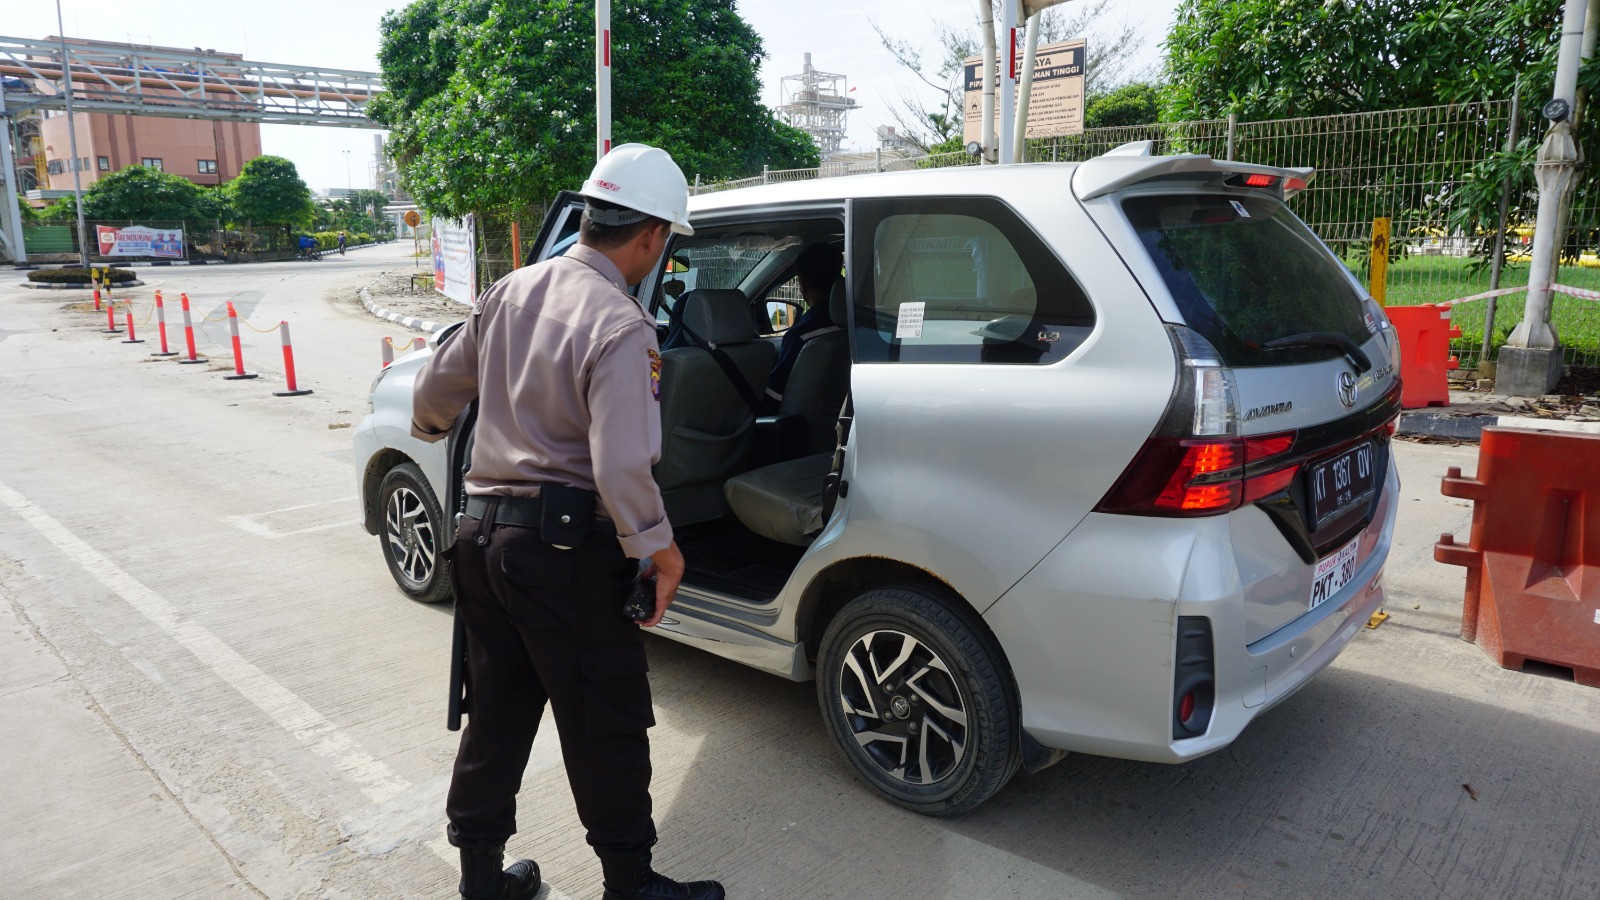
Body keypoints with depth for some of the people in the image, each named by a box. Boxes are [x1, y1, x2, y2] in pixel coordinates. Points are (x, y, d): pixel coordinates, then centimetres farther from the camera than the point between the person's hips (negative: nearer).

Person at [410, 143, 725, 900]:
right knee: (606, 729, 7)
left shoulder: (511, 292, 5)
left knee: (498, 713, 20)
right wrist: (658, 548, -13)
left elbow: (435, 389, 15)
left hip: (484, 534, 8)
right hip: (566, 552, -8)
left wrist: (430, 426, 37)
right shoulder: (620, 327, -18)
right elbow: (622, 467, -27)